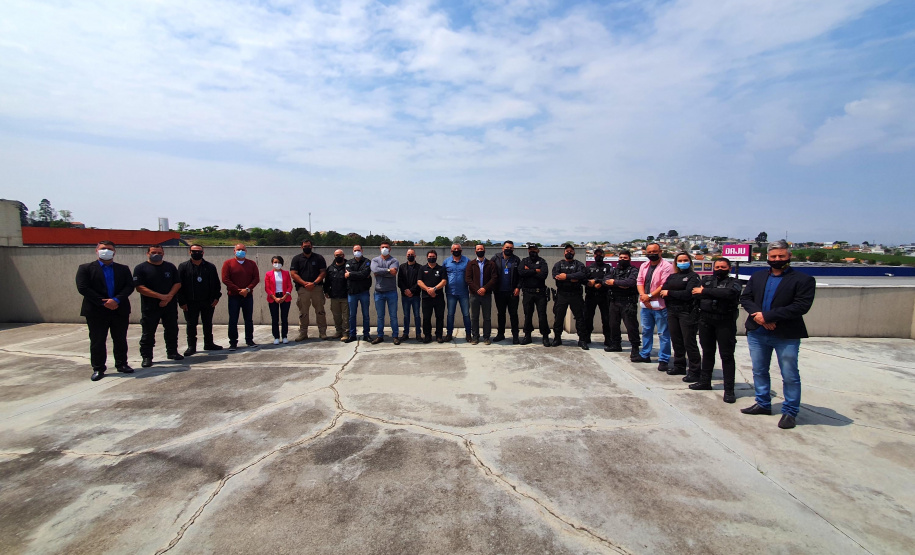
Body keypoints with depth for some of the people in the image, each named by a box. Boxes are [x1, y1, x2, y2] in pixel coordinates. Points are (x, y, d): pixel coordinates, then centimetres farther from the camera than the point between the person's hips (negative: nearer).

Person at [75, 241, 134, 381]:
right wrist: (103, 302, -15)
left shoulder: (123, 269, 9)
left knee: (120, 340, 10)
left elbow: (129, 286, 0)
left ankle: (121, 364, 23)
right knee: (97, 341, 5)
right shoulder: (85, 268, 2)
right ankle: (98, 368, 15)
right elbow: (83, 288, -8)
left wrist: (116, 300, -16)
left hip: (120, 310, 2)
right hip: (96, 312, -2)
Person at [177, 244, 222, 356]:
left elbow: (217, 283, 7)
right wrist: (182, 302, -7)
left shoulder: (210, 266, 5)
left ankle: (209, 344, 24)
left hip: (208, 302, 2)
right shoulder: (183, 266, 1)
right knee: (191, 325, 6)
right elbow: (179, 285, -1)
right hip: (190, 303, -1)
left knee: (208, 324, 12)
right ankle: (191, 346, 16)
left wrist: (216, 297, -2)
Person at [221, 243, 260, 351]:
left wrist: (247, 289, -12)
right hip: (233, 296, -2)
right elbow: (225, 279, -6)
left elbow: (256, 278, 2)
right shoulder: (228, 263, 2)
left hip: (248, 296, 2)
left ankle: (249, 340, 16)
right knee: (233, 320, 0)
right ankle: (233, 343, 7)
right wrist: (238, 290, -13)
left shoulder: (252, 264, 8)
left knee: (249, 319, 7)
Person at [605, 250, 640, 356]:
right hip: (614, 301, 6)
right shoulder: (615, 270, 16)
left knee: (631, 325, -7)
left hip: (628, 302, -6)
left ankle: (635, 348, 0)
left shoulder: (633, 270, -2)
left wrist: (615, 282, -11)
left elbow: (631, 282, -21)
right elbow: (606, 281, 2)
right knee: (613, 324, 14)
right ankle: (615, 344, 29)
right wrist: (620, 285, -13)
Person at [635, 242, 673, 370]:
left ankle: (663, 360, 7)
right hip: (645, 304, 7)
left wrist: (649, 296, -16)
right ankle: (645, 355, 31)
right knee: (646, 331, 18)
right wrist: (643, 295, -10)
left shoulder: (667, 266, -10)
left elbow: (664, 286, -17)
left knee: (663, 334, 0)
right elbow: (639, 282, 7)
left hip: (660, 306, -7)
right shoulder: (644, 266, 13)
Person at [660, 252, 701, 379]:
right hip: (672, 312, 6)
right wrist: (678, 296, -7)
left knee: (689, 342, -4)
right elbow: (663, 292, 5)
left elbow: (688, 294, -14)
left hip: (687, 313, -6)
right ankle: (679, 366, 25)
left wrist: (669, 293, -5)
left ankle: (694, 371, 3)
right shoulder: (672, 277, 15)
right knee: (676, 341, 12)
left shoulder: (693, 276, -2)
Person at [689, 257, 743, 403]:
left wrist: (706, 291, -15)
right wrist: (717, 294, -10)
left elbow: (730, 293, -20)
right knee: (707, 352, 15)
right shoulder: (706, 280, 14)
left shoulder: (734, 282, 1)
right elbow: (696, 293, 1)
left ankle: (729, 389, 4)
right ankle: (705, 381, 27)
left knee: (727, 355, -1)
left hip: (725, 322, -4)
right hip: (706, 320, 4)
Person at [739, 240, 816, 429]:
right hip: (757, 333, 5)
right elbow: (745, 298, 4)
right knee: (759, 371, 15)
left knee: (790, 376, 5)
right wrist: (758, 316, -15)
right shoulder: (757, 277, 10)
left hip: (787, 336, -4)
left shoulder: (803, 280, -5)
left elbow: (801, 306, -15)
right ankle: (763, 404, 30)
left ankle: (790, 412, 19)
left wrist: (767, 316, -19)